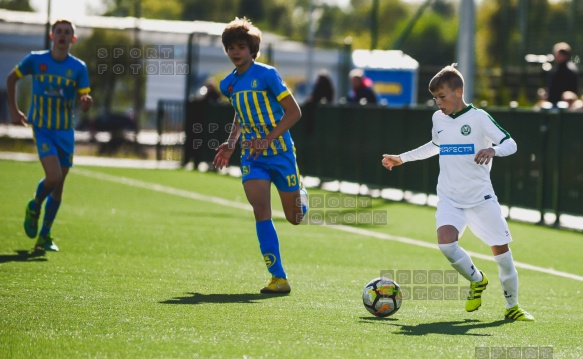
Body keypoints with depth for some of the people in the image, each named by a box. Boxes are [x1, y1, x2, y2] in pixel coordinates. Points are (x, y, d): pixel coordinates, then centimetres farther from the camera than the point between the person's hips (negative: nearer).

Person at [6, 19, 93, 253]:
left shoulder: (78, 68, -2)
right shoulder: (35, 60, -5)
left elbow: (85, 104, -4)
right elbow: (11, 78, 11)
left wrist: (87, 102, -28)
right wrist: (14, 110, 8)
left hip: (66, 131, 3)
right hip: (42, 128, -3)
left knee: (58, 186, 6)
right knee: (53, 176, -21)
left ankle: (44, 237, 19)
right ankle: (34, 207, 12)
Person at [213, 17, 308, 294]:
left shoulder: (266, 74, -11)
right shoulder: (228, 84, 7)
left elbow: (293, 112, -12)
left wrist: (267, 140, -21)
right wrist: (231, 144, 10)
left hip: (280, 151, -4)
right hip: (251, 155, 4)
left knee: (295, 217, 6)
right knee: (260, 211, -17)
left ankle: (301, 197, 46)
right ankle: (278, 278, -16)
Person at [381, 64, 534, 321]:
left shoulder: (479, 117, -8)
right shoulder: (438, 118, 8)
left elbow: (510, 144, -10)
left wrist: (493, 150, -31)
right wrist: (402, 158, 29)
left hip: (481, 197, -3)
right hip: (449, 198, 3)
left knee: (501, 249, 0)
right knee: (446, 243, -22)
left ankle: (512, 307, 18)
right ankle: (477, 280, 6)